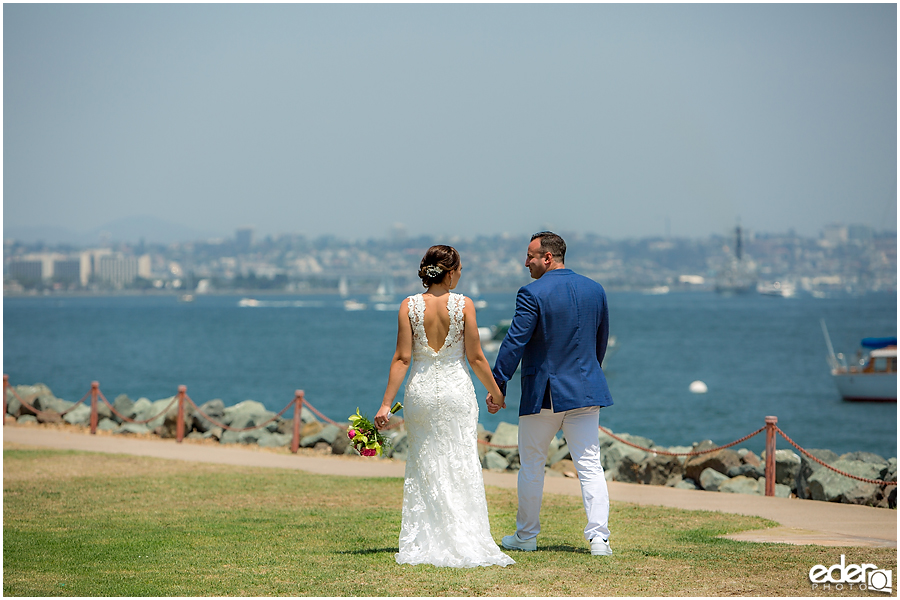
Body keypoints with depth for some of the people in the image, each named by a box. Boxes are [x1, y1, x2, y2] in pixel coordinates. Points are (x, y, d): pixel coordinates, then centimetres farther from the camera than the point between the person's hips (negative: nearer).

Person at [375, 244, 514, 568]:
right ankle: (464, 543, -2)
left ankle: (422, 545, 10)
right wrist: (496, 393, 9)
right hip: (456, 388, -2)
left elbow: (402, 358, -6)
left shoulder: (409, 306, -3)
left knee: (422, 469, 11)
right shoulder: (463, 305, -7)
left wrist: (386, 403, -2)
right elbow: (476, 357, -4)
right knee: (461, 467, 2)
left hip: (420, 389, 2)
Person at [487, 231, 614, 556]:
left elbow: (514, 343, -15)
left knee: (531, 465, 12)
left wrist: (497, 386, -9)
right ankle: (598, 537, -8)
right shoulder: (595, 290, 5)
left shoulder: (533, 294, -13)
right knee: (590, 465, 2)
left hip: (543, 394, -4)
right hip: (586, 391, 4)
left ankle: (526, 535, 22)